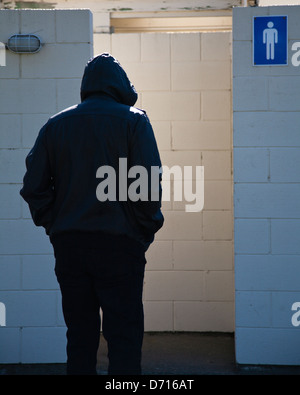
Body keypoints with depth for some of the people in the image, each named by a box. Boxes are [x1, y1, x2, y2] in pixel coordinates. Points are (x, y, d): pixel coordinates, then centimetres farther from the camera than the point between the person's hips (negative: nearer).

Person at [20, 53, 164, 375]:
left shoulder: (56, 125, 10)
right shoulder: (133, 121, -1)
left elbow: (33, 186, 5)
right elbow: (148, 185, -10)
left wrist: (54, 226, 11)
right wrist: (147, 229, 1)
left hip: (68, 244, 4)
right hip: (119, 242, -4)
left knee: (79, 337, 10)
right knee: (124, 337, -1)